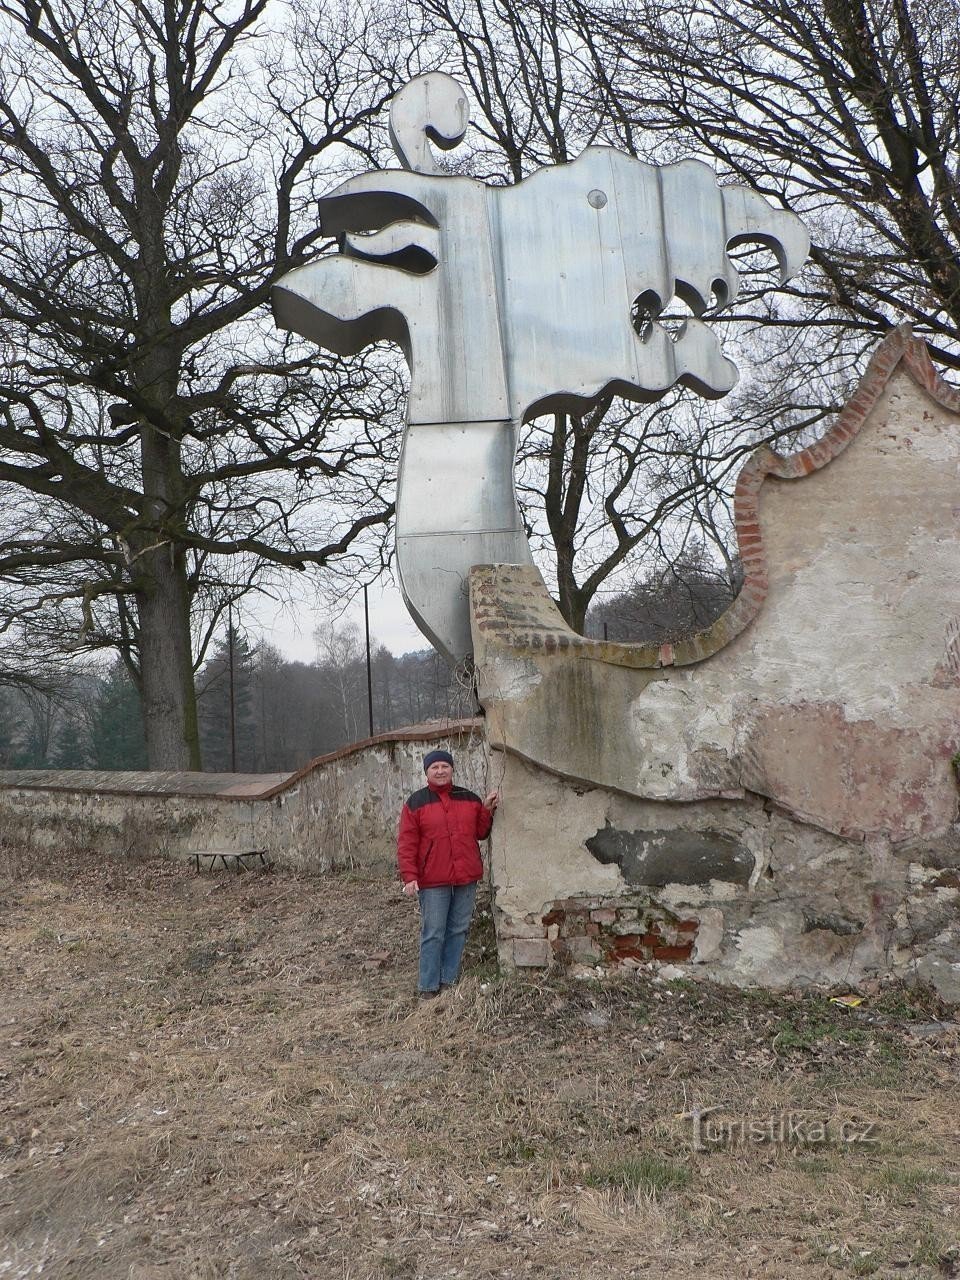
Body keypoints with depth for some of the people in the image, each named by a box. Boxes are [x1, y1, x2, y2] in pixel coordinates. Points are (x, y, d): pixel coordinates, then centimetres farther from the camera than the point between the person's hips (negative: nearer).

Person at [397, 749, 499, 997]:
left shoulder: (469, 799, 10)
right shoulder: (416, 803, -1)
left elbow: (480, 832, 15)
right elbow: (406, 843, -4)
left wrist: (487, 810, -1)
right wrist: (409, 876, -13)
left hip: (466, 878, 4)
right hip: (433, 882, -4)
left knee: (459, 931, 8)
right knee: (433, 934, -2)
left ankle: (449, 979, 19)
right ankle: (428, 986, 6)